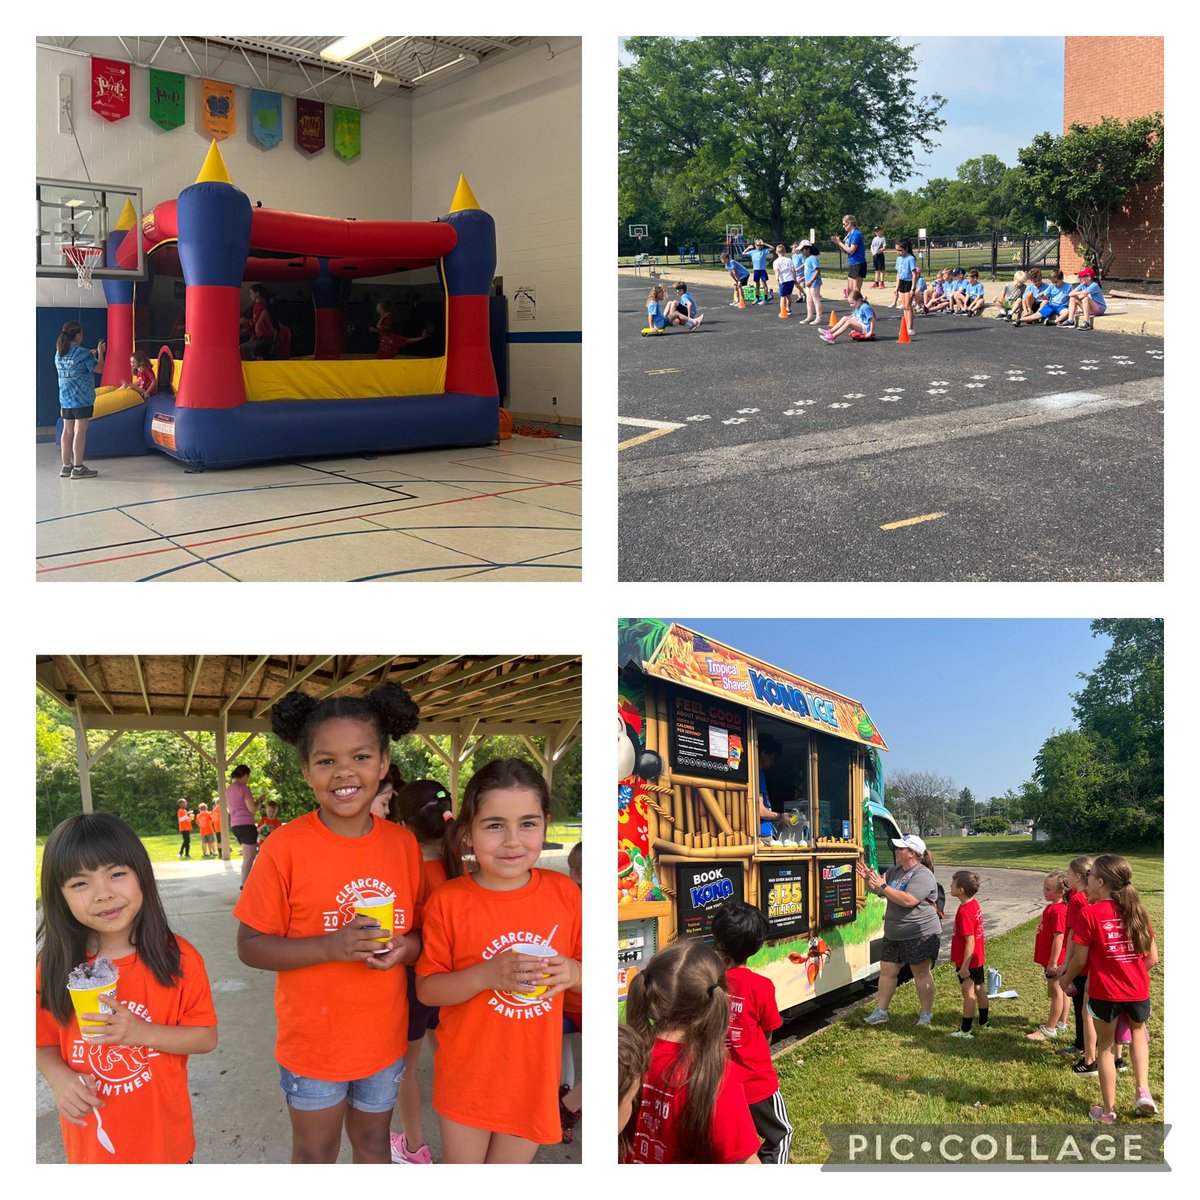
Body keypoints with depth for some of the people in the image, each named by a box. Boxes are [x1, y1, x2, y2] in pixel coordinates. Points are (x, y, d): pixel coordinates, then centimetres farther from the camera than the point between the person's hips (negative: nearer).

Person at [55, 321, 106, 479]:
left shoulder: (59, 353, 9)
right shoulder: (82, 353, -13)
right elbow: (99, 369, -4)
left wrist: (91, 356, 22)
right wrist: (100, 353, 10)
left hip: (65, 399, 7)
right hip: (82, 399, -7)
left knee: (67, 431, 10)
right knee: (80, 431, -5)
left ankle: (66, 466, 14)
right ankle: (78, 468, -5)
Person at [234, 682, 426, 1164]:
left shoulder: (403, 844, -5)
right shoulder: (286, 847, -16)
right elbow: (250, 945, -13)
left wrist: (405, 946, -16)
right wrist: (329, 946, -27)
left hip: (384, 1038, 3)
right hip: (313, 1041, -3)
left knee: (373, 1143, 23)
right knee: (315, 1155, 17)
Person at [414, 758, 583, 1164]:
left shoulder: (564, 892, -7)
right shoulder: (448, 901, -13)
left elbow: (584, 966, 4)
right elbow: (425, 988, -10)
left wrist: (572, 972, -18)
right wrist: (487, 975, -25)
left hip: (533, 1073, 2)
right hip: (467, 1074, -2)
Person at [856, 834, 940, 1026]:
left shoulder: (923, 875, -17)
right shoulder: (894, 871, 9)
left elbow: (908, 900, -29)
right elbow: (877, 891, 12)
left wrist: (883, 886, -28)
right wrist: (868, 879, -8)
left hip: (919, 935, -8)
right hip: (893, 935, 8)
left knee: (921, 974, 4)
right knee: (887, 971, 9)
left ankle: (926, 1013, 19)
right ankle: (880, 1011, 16)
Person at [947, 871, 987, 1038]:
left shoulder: (965, 912, -27)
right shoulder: (974, 904, 3)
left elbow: (970, 941, -28)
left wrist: (964, 966, -24)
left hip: (968, 960, -9)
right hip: (978, 958, 9)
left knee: (968, 993, -1)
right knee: (979, 988, 21)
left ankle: (965, 1030, 8)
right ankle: (983, 1022, 36)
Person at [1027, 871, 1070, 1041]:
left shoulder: (1057, 911, -24)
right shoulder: (1053, 907, 8)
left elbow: (1059, 937, -26)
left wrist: (1053, 962, -24)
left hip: (1055, 959, -10)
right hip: (1051, 959, 10)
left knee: (1056, 992, 1)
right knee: (1060, 990, 19)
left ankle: (1049, 1029, 9)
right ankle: (1061, 1024, 32)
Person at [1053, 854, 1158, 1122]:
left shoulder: (1089, 914, -14)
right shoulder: (1137, 911, 0)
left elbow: (1080, 959, -10)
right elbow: (1152, 958, 3)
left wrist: (1065, 980, 8)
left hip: (1104, 992, -4)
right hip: (1138, 992, 4)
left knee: (1106, 1046, 15)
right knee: (1137, 1030, 31)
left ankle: (1108, 1110, 23)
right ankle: (1142, 1090, 16)